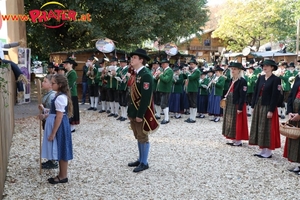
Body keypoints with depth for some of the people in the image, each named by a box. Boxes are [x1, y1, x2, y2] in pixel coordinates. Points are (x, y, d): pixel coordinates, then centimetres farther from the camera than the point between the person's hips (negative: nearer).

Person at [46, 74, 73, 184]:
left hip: (59, 127, -10)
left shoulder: (60, 98, -22)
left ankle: (63, 176, 14)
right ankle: (61, 174, 27)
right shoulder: (60, 95, 9)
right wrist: (45, 115, 23)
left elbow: (59, 117, -23)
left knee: (61, 152, 2)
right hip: (58, 126, 10)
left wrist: (53, 133, -21)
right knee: (60, 152, 16)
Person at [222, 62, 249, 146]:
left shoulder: (242, 81, -15)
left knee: (237, 123, -1)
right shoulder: (232, 80, 10)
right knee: (231, 123, 13)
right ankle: (234, 140, 22)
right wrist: (226, 97, 5)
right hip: (230, 105, 9)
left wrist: (240, 108, -20)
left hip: (237, 106, -9)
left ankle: (238, 141, 9)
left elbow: (243, 96, -18)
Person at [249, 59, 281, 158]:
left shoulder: (276, 79, -9)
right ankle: (262, 150, 20)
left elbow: (275, 96, -14)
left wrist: (271, 110, -18)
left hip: (268, 107, -7)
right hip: (258, 106, 7)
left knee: (267, 129, -2)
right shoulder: (260, 78, 10)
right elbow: (256, 92, 10)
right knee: (259, 128, 10)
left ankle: (268, 152, 8)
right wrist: (253, 106, 5)